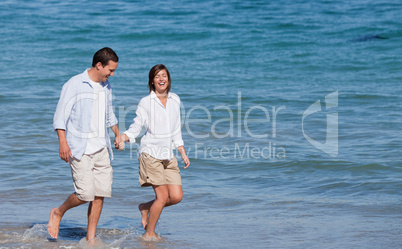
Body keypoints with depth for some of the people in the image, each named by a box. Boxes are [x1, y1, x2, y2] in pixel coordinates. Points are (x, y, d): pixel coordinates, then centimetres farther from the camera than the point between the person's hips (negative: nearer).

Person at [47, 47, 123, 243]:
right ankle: (58, 213, 15)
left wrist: (117, 133, 34)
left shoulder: (106, 86, 13)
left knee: (101, 193, 1)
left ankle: (90, 238, 10)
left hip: (101, 148, 7)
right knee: (85, 194, -13)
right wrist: (63, 142, -20)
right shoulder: (74, 85, -9)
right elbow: (60, 116, -11)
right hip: (80, 149, -7)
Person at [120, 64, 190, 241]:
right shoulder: (146, 102, -4)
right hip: (151, 153, -6)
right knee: (163, 196, -10)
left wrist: (183, 153, 17)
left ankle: (146, 208, 24)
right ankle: (149, 234, 8)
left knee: (177, 196, -2)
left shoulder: (175, 100, 11)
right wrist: (122, 138, -22)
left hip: (168, 156, 6)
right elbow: (135, 128, -3)